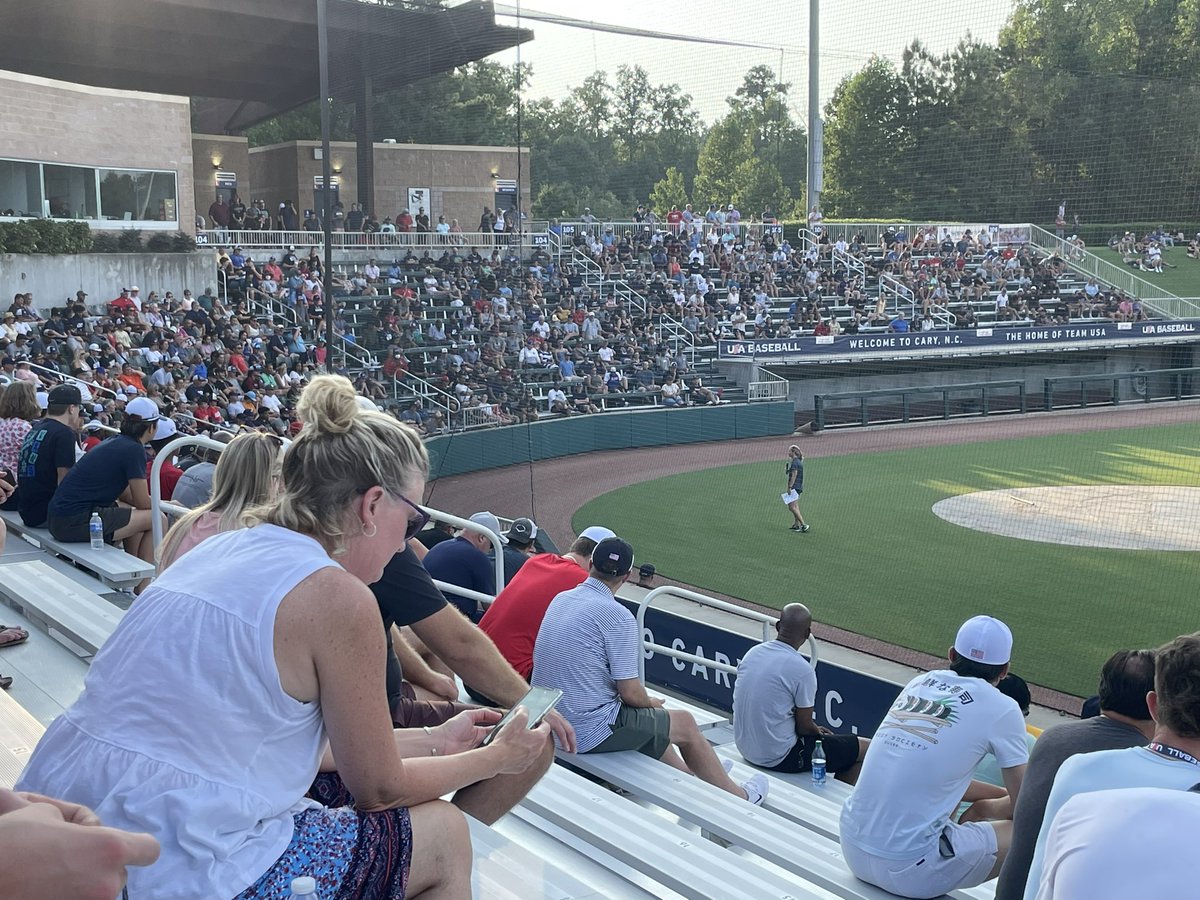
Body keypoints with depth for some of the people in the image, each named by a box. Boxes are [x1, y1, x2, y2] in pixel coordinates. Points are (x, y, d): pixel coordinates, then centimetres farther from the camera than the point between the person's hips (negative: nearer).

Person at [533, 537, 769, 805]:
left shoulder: (560, 599, 5)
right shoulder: (617, 616, -19)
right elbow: (631, 693, -17)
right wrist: (651, 702, 7)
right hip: (588, 733, -8)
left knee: (650, 721, 31)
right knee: (685, 723, 12)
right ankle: (739, 797, 30)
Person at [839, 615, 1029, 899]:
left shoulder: (920, 682, 11)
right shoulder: (1001, 708, -5)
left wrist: (997, 793, 30)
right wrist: (989, 808, 23)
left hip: (853, 849, 7)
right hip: (908, 870, -6)